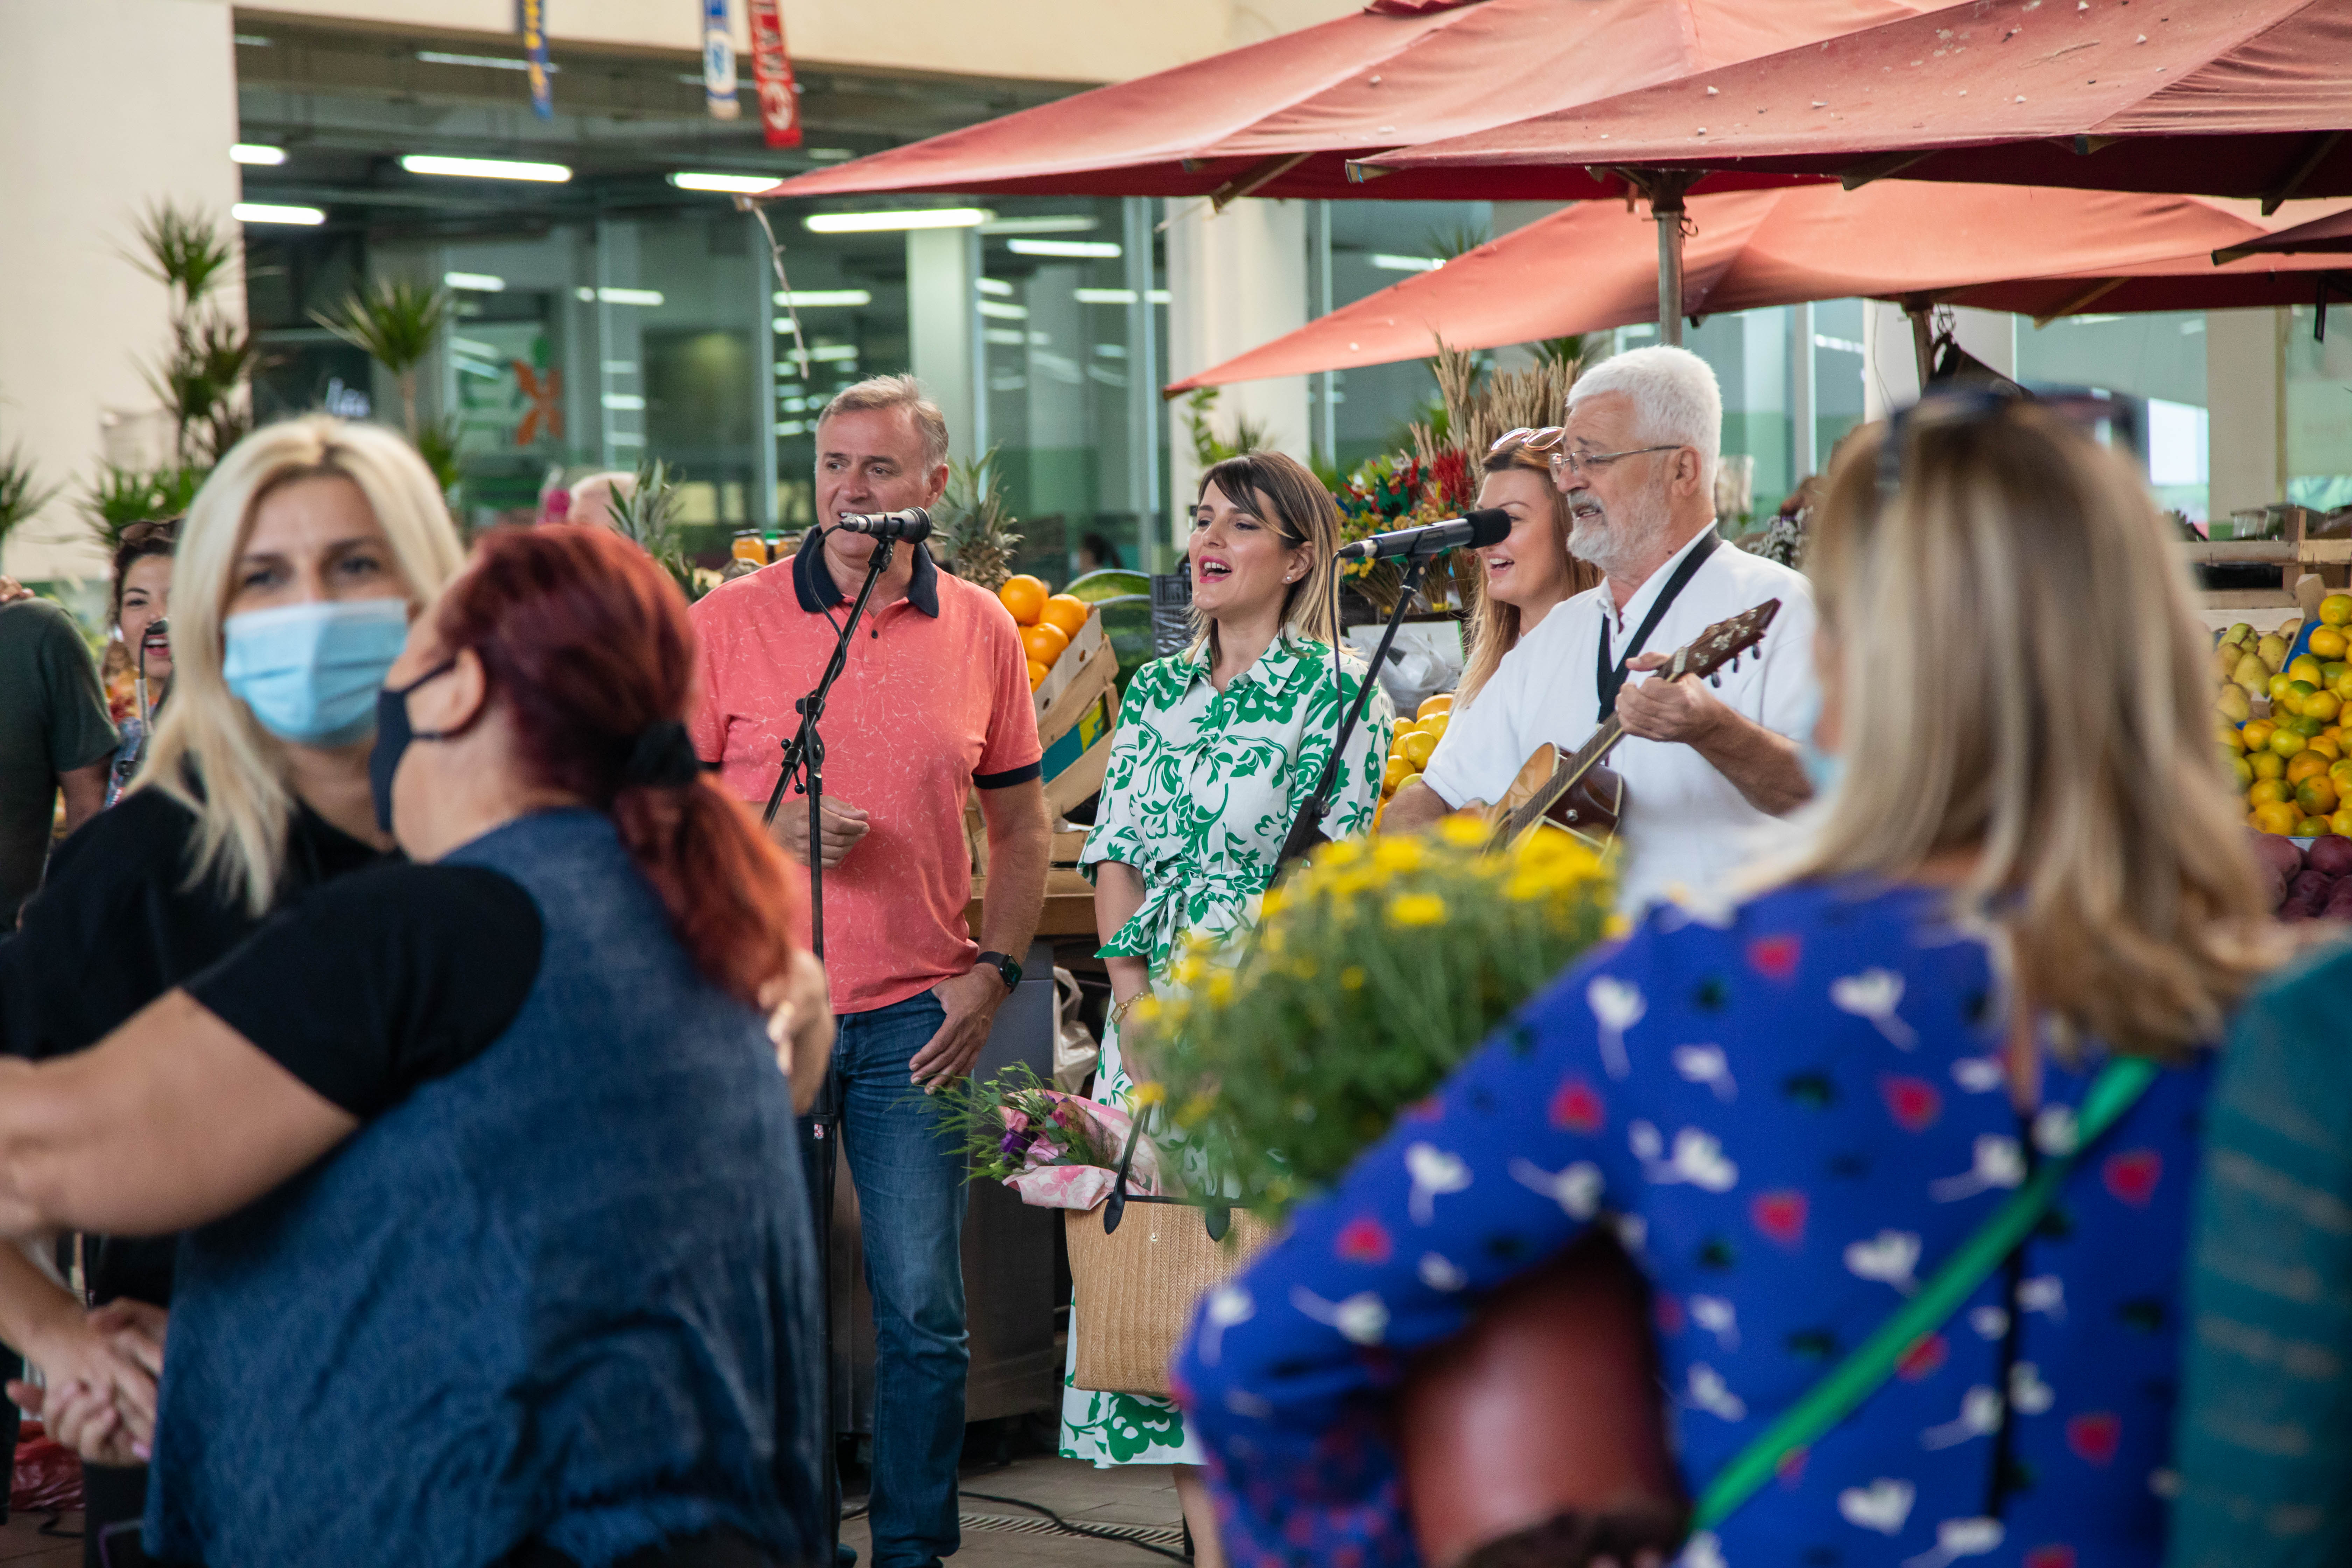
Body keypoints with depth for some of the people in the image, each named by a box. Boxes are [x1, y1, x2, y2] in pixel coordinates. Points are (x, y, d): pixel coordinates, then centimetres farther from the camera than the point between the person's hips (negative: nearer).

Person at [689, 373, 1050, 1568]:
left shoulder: (980, 629, 5)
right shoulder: (729, 622, -1)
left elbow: (1022, 823, 11)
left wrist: (993, 971, -1)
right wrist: (772, 830, -16)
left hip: (916, 1017, 1)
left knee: (923, 1311, 1)